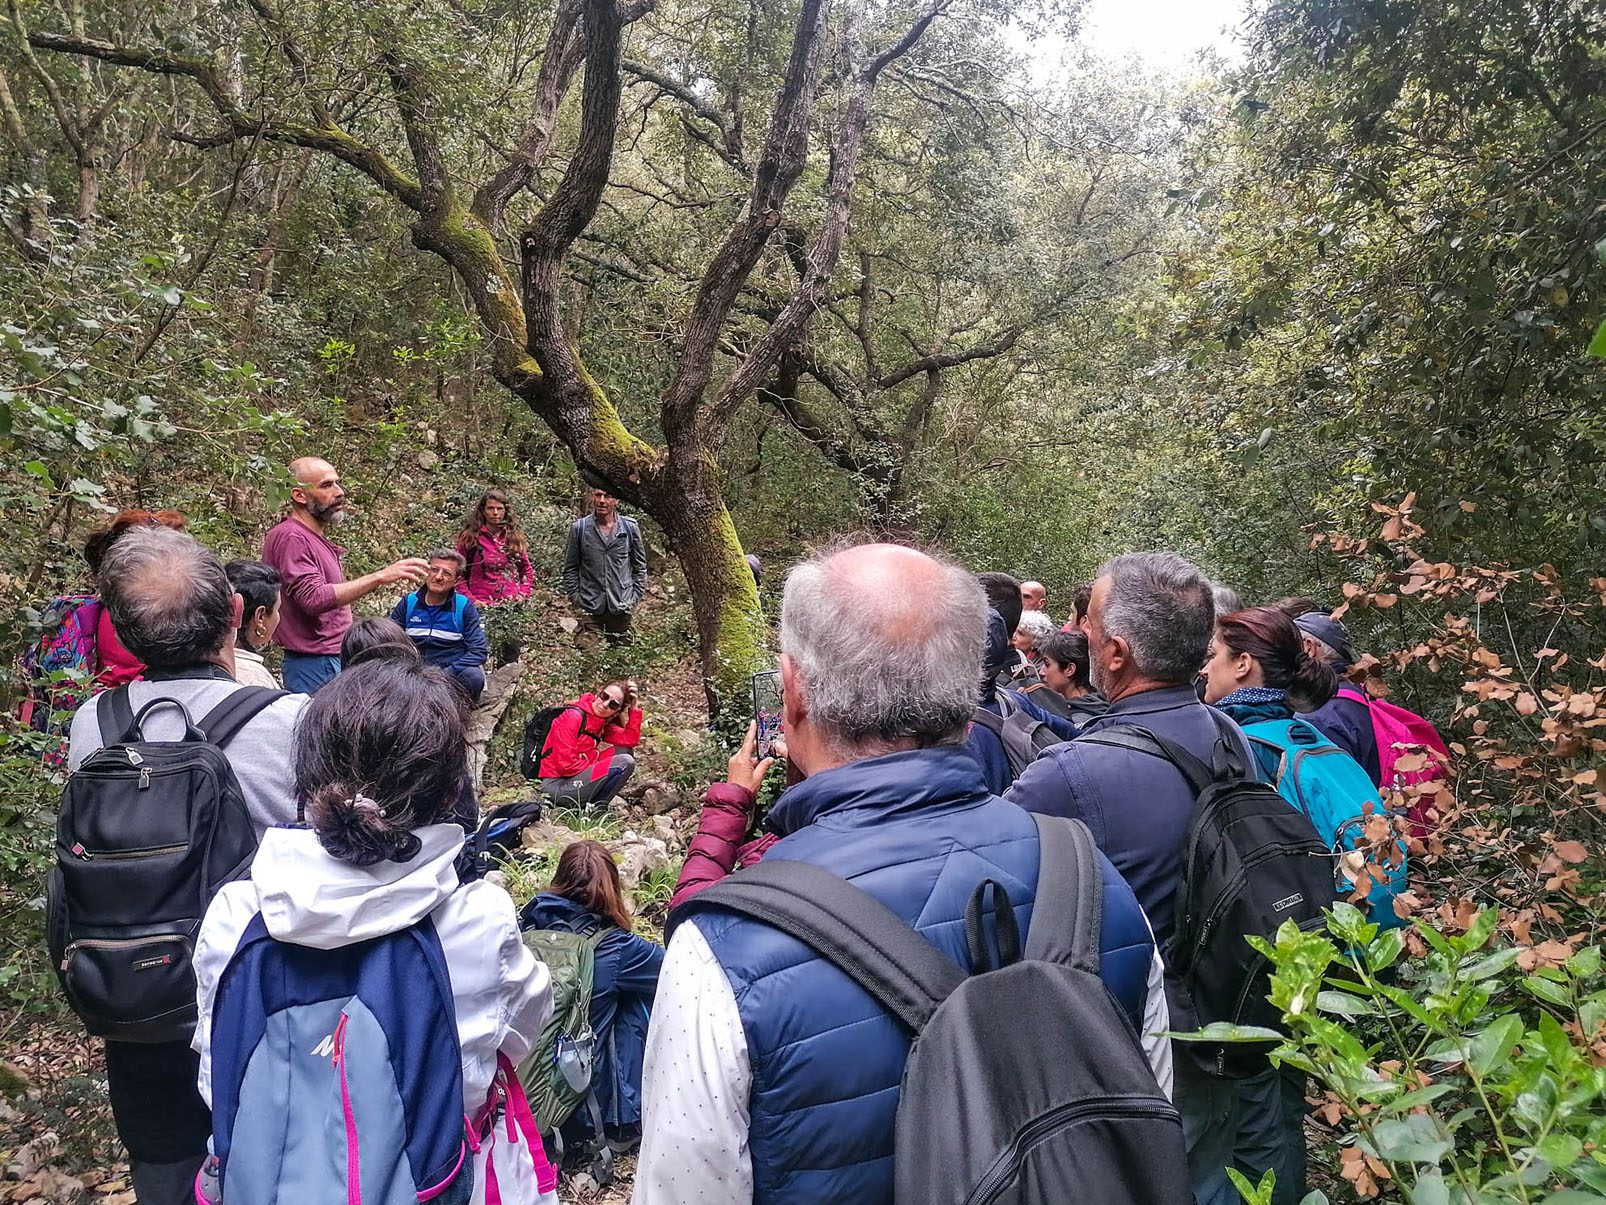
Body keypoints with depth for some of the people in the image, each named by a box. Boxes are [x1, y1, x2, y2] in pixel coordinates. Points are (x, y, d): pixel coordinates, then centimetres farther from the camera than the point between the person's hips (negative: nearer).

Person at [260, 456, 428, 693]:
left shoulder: (316, 538, 18)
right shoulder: (289, 537, -14)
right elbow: (315, 598, -27)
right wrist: (379, 577, -30)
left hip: (337, 661, 10)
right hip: (314, 663, -10)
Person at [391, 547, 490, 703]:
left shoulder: (465, 607, 1)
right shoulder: (408, 603, 7)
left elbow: (479, 651, -6)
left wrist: (446, 674, -21)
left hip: (452, 674, -1)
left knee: (473, 676, -34)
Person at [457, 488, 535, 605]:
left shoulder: (514, 536, 11)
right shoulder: (469, 537, 2)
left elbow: (527, 571, 18)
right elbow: (459, 573, 2)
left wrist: (522, 595, 4)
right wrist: (471, 600, -8)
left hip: (512, 603, 2)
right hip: (482, 603, -2)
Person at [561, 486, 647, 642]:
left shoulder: (630, 527, 0)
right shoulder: (579, 528, -2)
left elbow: (640, 566, 8)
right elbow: (570, 568, 4)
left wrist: (636, 595, 3)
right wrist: (575, 597, -1)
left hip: (621, 607, 1)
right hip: (589, 607, -1)